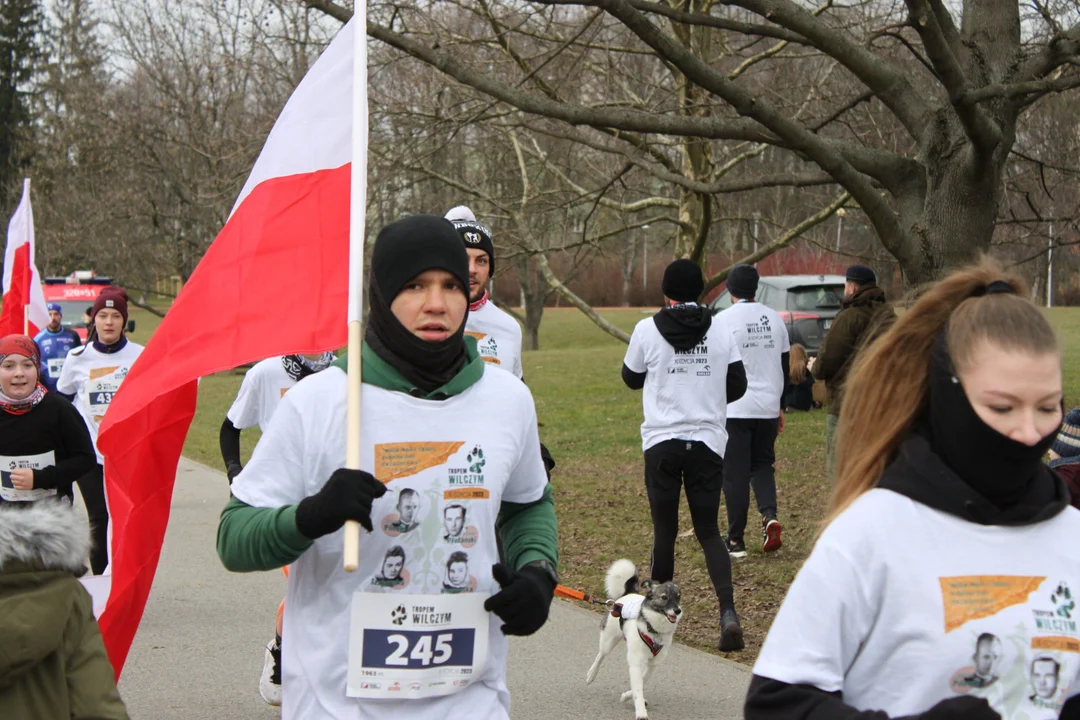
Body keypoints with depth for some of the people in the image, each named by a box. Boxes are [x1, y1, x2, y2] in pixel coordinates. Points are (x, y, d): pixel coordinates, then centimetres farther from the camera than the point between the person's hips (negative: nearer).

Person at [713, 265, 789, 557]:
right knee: (762, 464, 19)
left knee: (735, 473, 1)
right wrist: (780, 407, 21)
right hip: (768, 407, 4)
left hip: (735, 409, -4)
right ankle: (769, 515, -6)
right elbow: (784, 366, 13)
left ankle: (736, 541, 4)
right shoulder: (774, 319, 8)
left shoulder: (723, 320, -8)